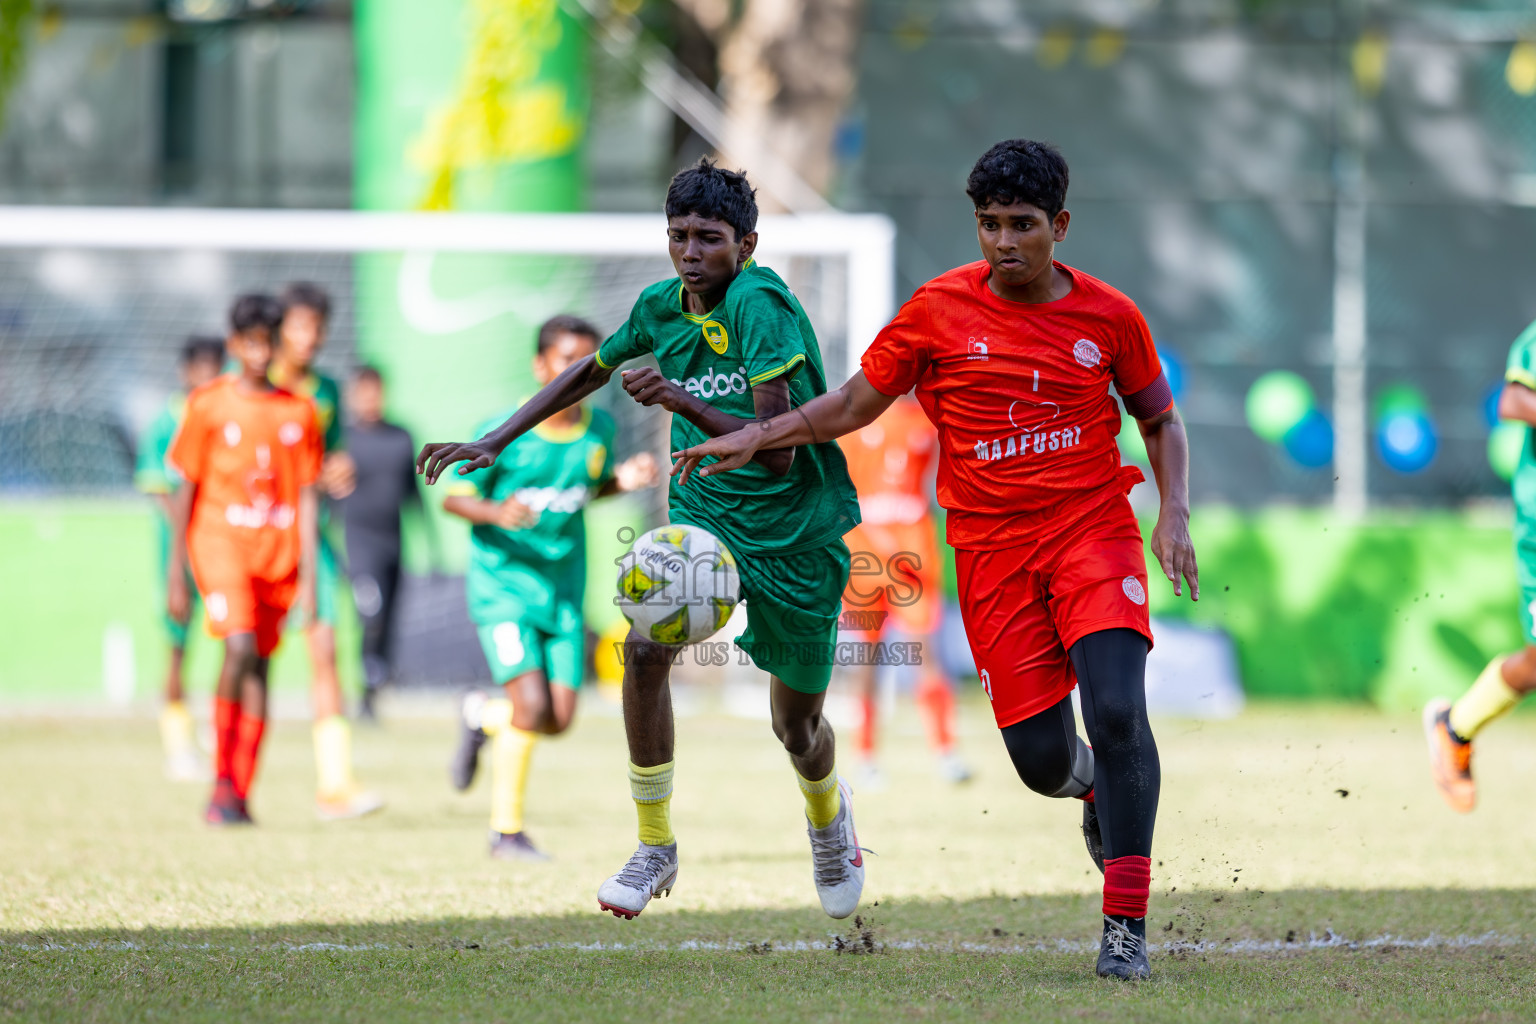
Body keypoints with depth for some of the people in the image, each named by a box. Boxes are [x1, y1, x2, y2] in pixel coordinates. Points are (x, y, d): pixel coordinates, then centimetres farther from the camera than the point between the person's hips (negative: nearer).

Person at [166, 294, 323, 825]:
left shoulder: (298, 411, 8)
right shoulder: (208, 404, 0)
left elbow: (306, 497, 8)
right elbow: (186, 490, 3)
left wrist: (308, 573, 1)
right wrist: (176, 572, 0)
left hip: (278, 550, 3)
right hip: (221, 541, -3)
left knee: (259, 667, 3)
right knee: (241, 647, -22)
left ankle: (239, 796, 9)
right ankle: (222, 780, -12)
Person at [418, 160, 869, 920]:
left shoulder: (760, 304, -22)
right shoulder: (662, 307, -2)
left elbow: (778, 451, -28)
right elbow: (589, 373, 19)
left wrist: (684, 403, -40)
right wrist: (492, 444, 15)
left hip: (797, 533, -4)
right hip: (705, 510, 4)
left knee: (796, 728, 10)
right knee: (645, 647, -24)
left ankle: (827, 813, 47)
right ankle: (655, 847, -10)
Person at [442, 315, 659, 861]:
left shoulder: (599, 429, 1)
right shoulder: (502, 433, -13)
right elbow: (454, 497, -7)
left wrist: (624, 480, -3)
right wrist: (495, 512, -27)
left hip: (564, 587, 5)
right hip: (502, 582, -5)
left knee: (560, 719, -1)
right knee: (532, 704, -18)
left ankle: (484, 716, 33)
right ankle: (506, 831, -2)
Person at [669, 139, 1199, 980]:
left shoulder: (1109, 318, 0)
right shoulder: (939, 310, -1)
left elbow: (1159, 418, 15)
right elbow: (855, 405, 9)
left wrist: (1174, 514, 1)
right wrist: (755, 437, 1)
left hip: (1093, 531, -1)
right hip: (992, 549, 1)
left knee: (1117, 712, -21)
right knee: (1039, 755, -4)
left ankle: (1126, 925, -16)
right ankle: (1094, 785, 36)